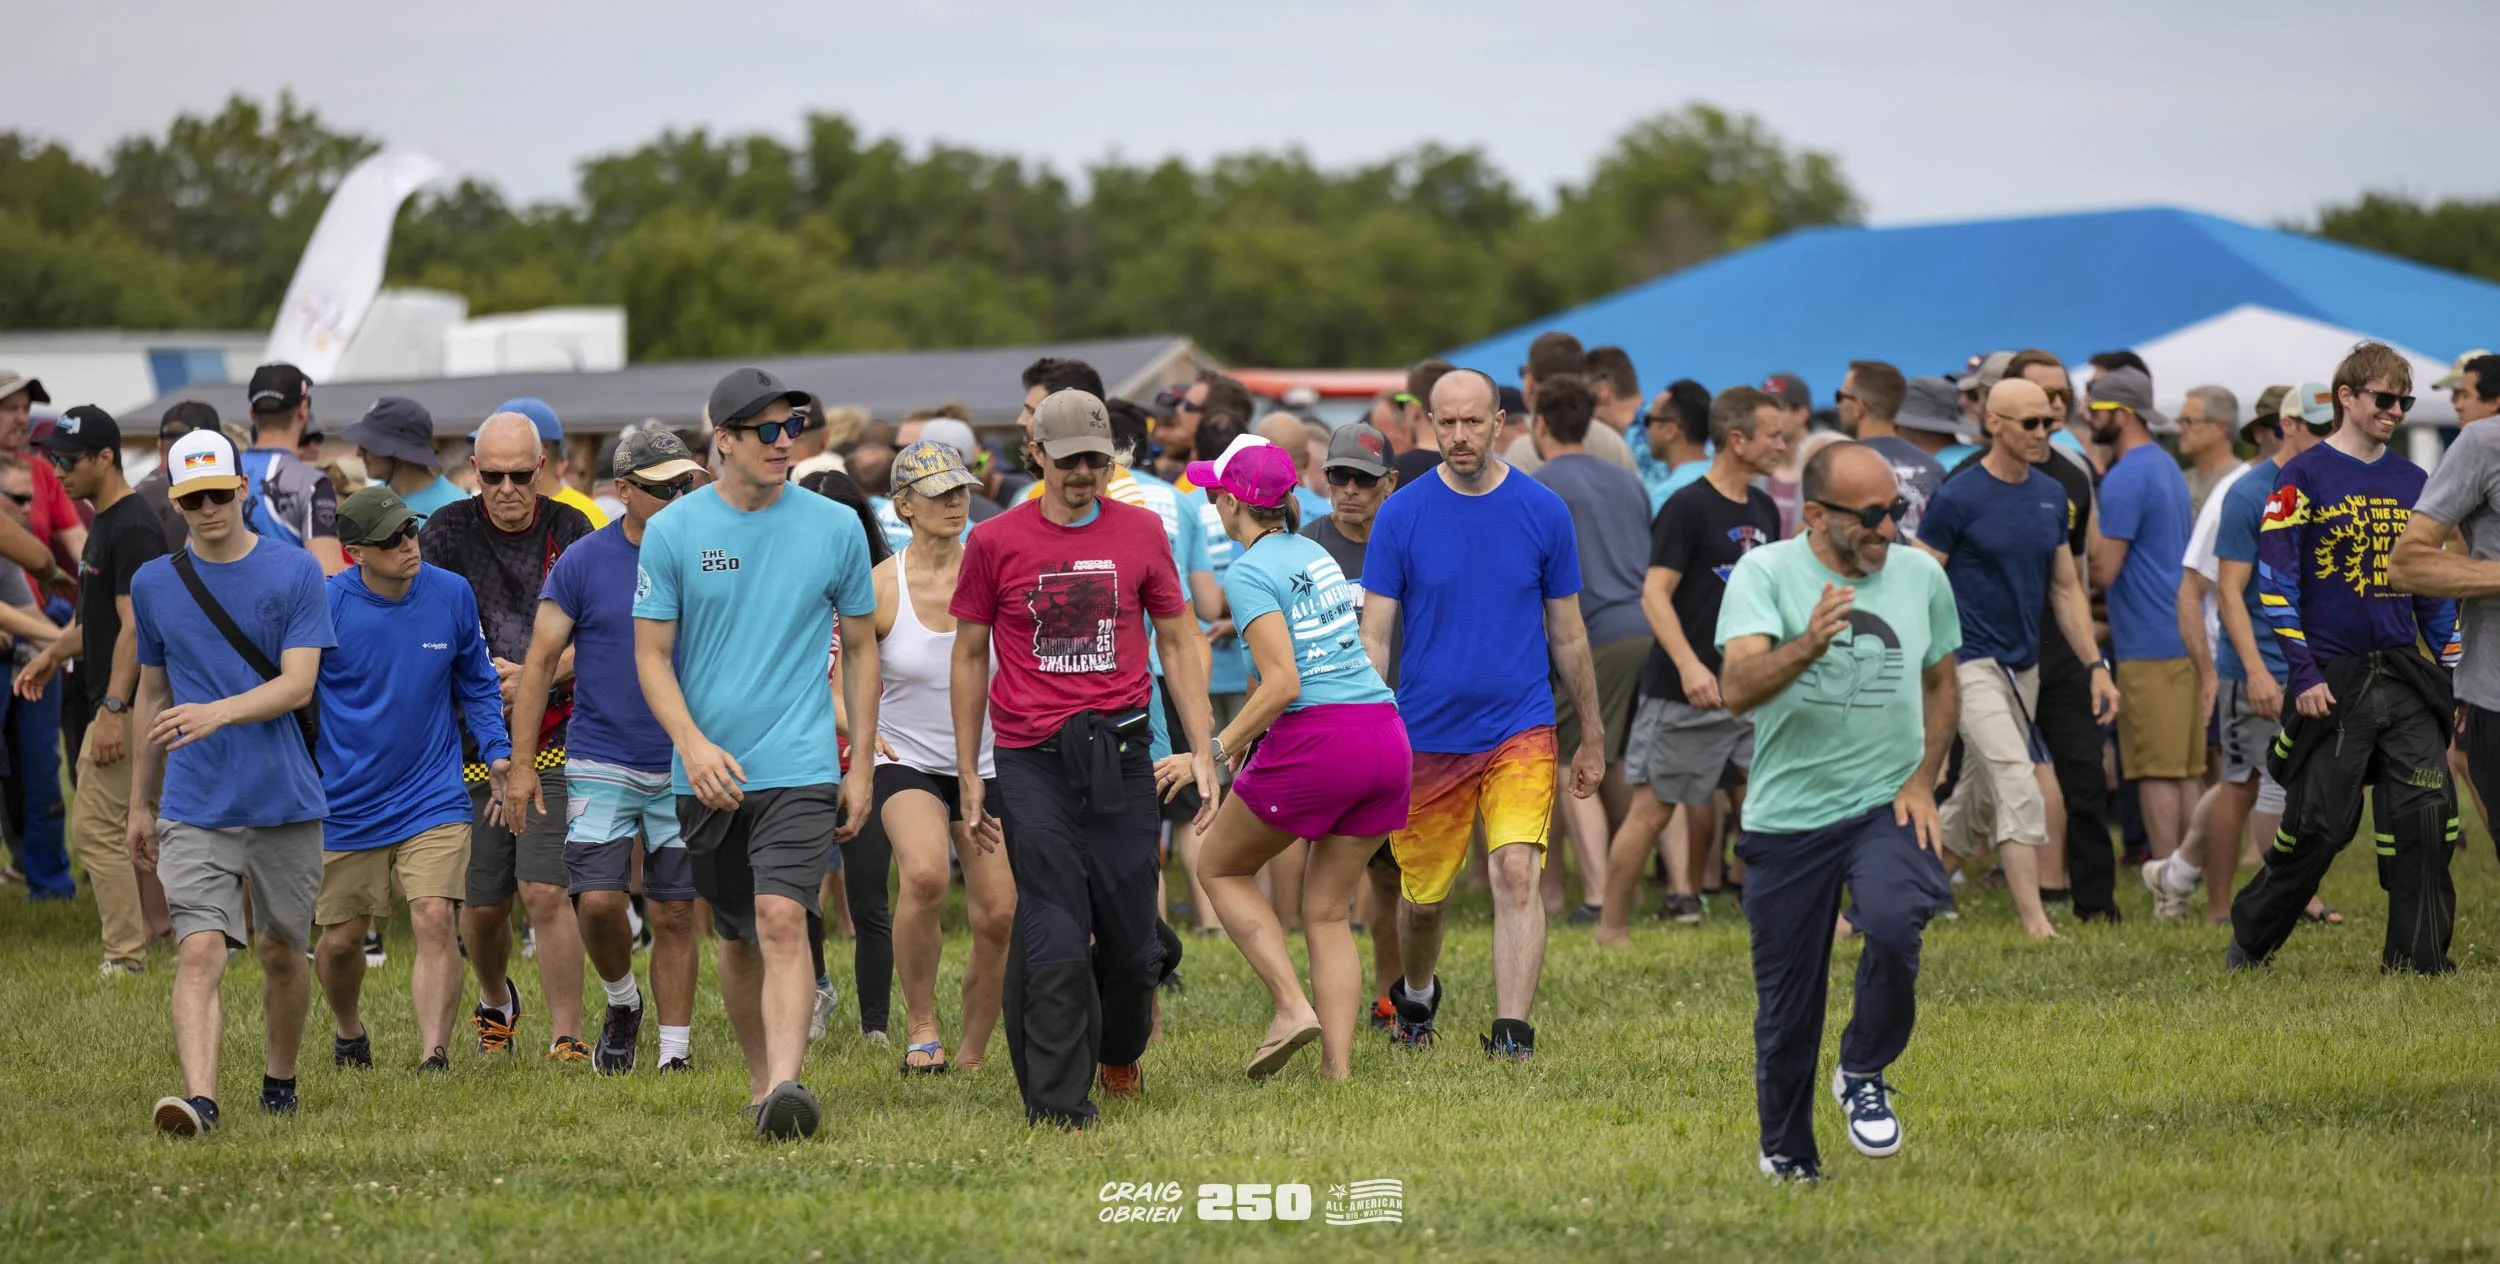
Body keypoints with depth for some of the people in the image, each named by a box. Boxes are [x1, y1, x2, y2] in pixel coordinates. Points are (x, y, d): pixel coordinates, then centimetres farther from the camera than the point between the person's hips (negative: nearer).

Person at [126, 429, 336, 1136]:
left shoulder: (295, 572, -2)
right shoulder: (154, 584, 7)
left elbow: (298, 684, -11)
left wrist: (218, 712, -28)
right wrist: (139, 803, 19)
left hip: (286, 804, -1)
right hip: (193, 810, 1)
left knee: (282, 951, 11)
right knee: (200, 951, -16)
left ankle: (280, 1080, 32)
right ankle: (200, 1099, -27)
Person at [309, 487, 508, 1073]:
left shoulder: (451, 595, -2)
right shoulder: (325, 607, -11)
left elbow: (477, 684, 13)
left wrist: (497, 753, 0)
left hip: (433, 800, 1)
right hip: (348, 805, -1)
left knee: (435, 920, -17)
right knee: (340, 938, 9)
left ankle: (434, 1058, -19)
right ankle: (350, 1033, 39)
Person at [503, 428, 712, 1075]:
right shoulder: (585, 562, -4)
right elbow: (540, 663, -1)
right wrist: (521, 764, -6)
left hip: (684, 770, 2)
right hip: (601, 763, -1)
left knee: (674, 914, 3)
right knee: (598, 901, -12)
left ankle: (675, 1050, 11)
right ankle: (621, 1002, 16)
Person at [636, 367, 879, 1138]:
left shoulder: (835, 527, 1)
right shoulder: (673, 532, 0)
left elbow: (860, 647, 10)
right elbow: (651, 654, 1)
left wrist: (863, 764, 8)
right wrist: (693, 743, -15)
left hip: (800, 766, -2)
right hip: (707, 775, 2)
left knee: (782, 918, -19)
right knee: (737, 938, 11)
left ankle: (786, 1086, -28)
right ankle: (760, 1080, 28)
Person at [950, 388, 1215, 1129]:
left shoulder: (1141, 533, 7)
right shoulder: (996, 542, 2)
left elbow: (1177, 644, 14)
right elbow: (969, 659, 10)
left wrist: (1200, 752, 8)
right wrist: (968, 776, 9)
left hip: (1120, 754, 2)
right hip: (1032, 759, -2)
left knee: (1129, 939, 5)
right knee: (1055, 939, -9)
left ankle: (1119, 1049, 35)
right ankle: (1057, 1102, -5)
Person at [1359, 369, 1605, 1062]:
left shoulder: (1543, 511, 1)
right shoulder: (1401, 516, -2)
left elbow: (1568, 635, 10)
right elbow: (1373, 636, -2)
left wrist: (1592, 738, 14)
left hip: (1520, 731, 0)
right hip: (1427, 738, 0)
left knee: (1516, 874, -18)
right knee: (1422, 896, 11)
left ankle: (1512, 1032, -20)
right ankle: (1416, 996, 40)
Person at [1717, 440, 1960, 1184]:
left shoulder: (1921, 577, 4)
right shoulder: (1765, 573, -7)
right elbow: (1738, 688, -20)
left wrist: (1923, 779, 5)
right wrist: (1807, 647, -38)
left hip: (1888, 806, 1)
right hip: (1787, 813, -1)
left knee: (1892, 926, -29)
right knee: (1787, 1007, 4)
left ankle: (1864, 1075, -3)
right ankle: (1787, 1155, 27)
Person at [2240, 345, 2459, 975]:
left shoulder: (2414, 483, 13)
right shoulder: (2302, 480, -4)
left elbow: (2436, 586, 20)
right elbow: (2276, 584, -7)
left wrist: (2448, 673, 15)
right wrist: (2303, 674, -13)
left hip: (2404, 680, 5)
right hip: (2332, 683, -5)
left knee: (2427, 812, -7)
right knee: (2318, 825, -1)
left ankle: (2416, 958, -1)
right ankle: (2249, 939, 19)